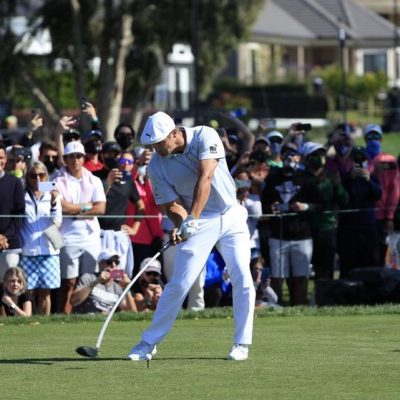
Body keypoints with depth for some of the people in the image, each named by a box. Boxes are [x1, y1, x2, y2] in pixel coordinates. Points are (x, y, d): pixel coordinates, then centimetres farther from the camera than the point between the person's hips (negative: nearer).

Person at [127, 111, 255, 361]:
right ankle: (149, 343, 2)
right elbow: (172, 204, -8)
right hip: (196, 224, 1)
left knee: (243, 280, -9)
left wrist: (192, 218, -36)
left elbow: (205, 179, -27)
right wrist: (182, 225, -31)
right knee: (180, 283, -7)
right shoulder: (157, 165, -9)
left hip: (231, 217, 0)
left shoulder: (205, 137, -16)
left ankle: (242, 343, 4)